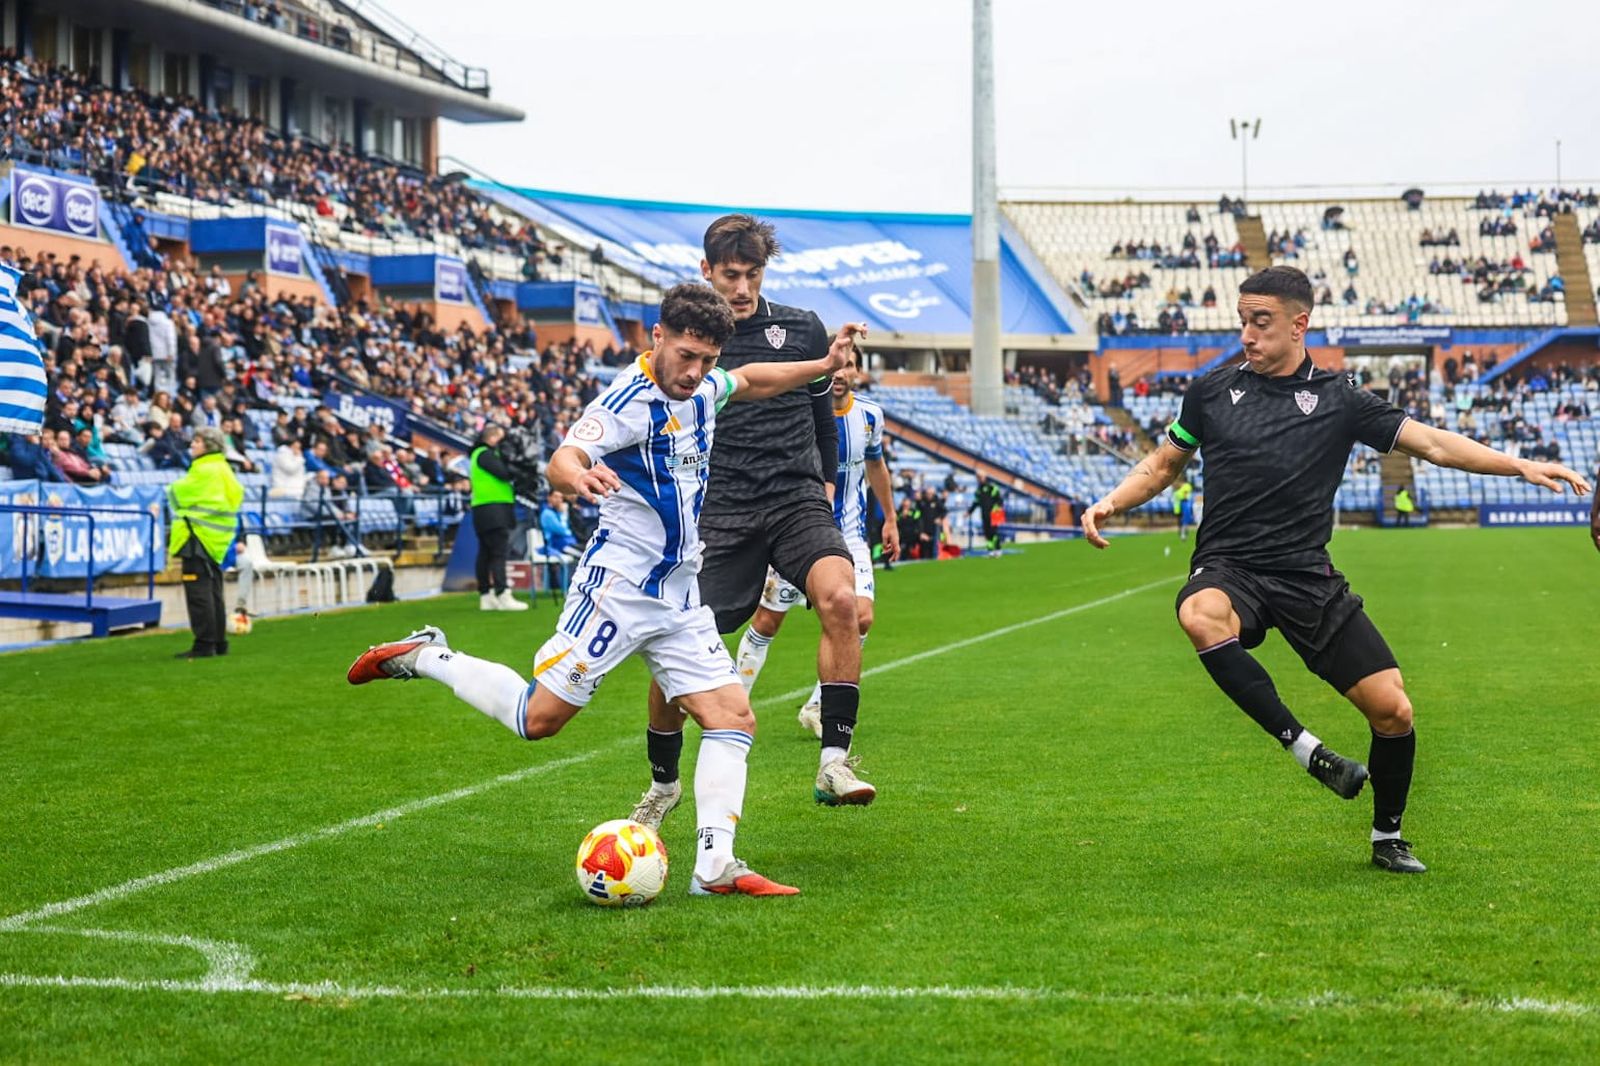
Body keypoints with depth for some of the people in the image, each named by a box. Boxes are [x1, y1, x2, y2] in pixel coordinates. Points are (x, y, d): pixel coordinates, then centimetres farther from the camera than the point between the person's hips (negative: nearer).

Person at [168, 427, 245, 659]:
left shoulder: (204, 470, -14)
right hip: (215, 540, 10)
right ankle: (219, 642, 21)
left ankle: (204, 644, -10)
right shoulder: (223, 470, 16)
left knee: (198, 590, -8)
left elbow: (179, 495, -11)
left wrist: (172, 488, 12)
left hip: (200, 535, -10)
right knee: (212, 590, 16)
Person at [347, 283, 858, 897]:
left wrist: (822, 366, 22)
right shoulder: (632, 398, -18)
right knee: (539, 717, -9)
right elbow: (561, 461, -34)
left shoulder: (702, 386, 7)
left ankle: (715, 868, -7)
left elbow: (748, 381, 32)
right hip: (619, 587, -7)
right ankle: (426, 657, 11)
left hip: (679, 595, 7)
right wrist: (578, 476, -57)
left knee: (733, 717, -4)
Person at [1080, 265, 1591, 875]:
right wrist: (1111, 503, 4)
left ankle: (1387, 837, 20)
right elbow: (1163, 465, 21)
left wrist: (1521, 466, -7)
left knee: (1393, 710, -7)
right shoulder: (1213, 392, 8)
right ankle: (1305, 749, -31)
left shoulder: (1338, 400, 5)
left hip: (1308, 579, 1)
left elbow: (1432, 443, 3)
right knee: (1201, 617, -40)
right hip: (1229, 570, -1)